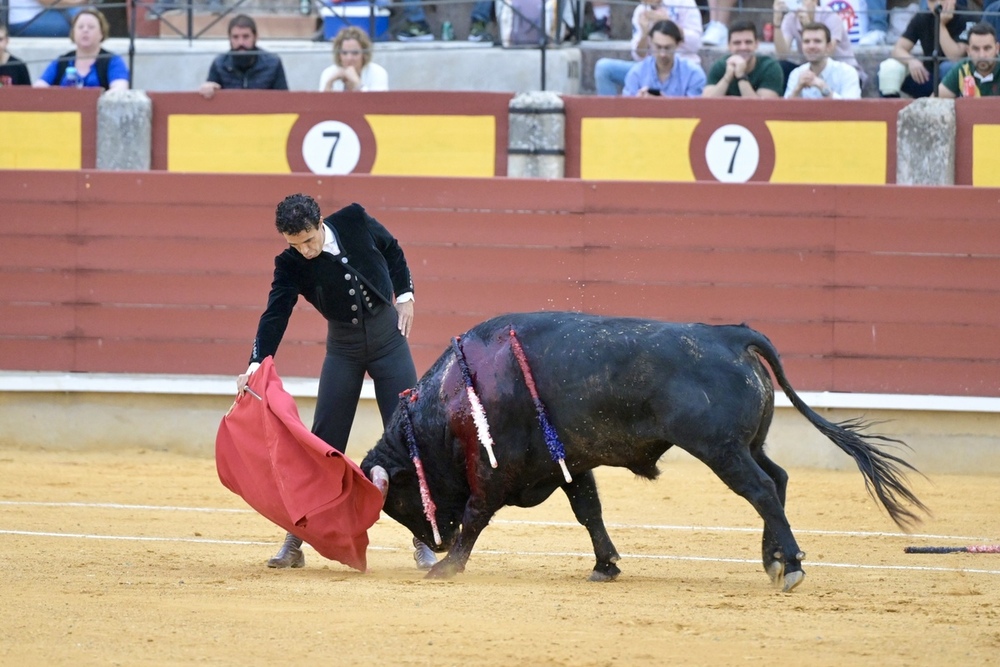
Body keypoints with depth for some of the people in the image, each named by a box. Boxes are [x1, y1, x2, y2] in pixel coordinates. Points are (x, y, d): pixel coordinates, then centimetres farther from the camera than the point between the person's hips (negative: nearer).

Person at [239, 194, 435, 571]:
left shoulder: (354, 222, -14)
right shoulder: (291, 264, -16)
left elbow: (392, 250, 5)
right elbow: (275, 315, -24)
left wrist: (405, 295, -2)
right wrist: (256, 366, -37)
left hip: (387, 334, 0)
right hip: (343, 345, 0)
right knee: (323, 441, -3)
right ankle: (295, 541, 5)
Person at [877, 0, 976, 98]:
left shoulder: (966, 20, -12)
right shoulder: (921, 19, 0)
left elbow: (955, 58, -23)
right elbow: (898, 50, -8)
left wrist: (941, 25, -25)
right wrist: (911, 60, -30)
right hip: (928, 80, 4)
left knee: (948, 67, -37)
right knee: (888, 68, -19)